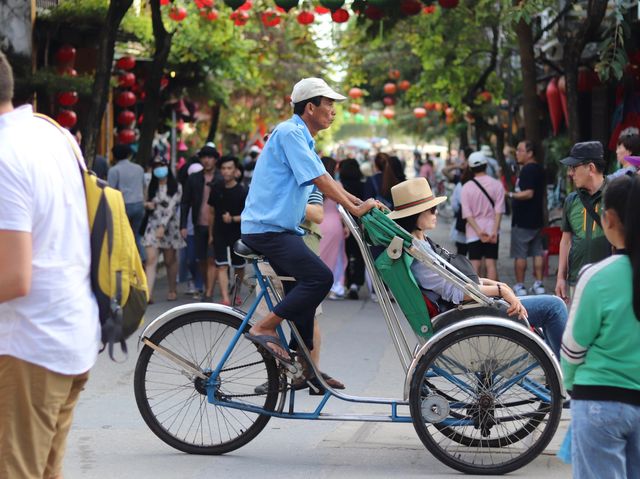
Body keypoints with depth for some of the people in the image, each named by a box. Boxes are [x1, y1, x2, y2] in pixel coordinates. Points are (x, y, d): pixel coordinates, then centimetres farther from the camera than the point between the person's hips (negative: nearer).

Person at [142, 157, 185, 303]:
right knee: (151, 259, -12)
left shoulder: (175, 187, -4)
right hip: (153, 225, 3)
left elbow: (171, 207, -13)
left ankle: (172, 290, 26)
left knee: (170, 260, 8)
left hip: (169, 226, -3)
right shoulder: (152, 186, 11)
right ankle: (148, 293, -20)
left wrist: (163, 226, -22)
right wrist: (148, 205, -3)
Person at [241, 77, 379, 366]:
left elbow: (327, 181, 20)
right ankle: (263, 329, -14)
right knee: (320, 278, -20)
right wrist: (354, 209, -17)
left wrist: (361, 203, 10)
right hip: (268, 228, -11)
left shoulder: (301, 137, 20)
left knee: (303, 291, 11)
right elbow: (320, 180, -19)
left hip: (279, 228, 11)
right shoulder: (290, 132, -13)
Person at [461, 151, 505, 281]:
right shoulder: (497, 185, -4)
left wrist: (479, 231, -11)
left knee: (475, 264, 2)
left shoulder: (466, 187, -3)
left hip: (473, 232, 0)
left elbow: (467, 214, -8)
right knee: (491, 263, 3)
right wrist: (494, 231, -10)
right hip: (491, 230, 0)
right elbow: (498, 211, -9)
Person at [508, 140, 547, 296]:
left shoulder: (527, 170, -17)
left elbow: (528, 193, -25)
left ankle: (519, 286, 1)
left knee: (519, 254, -2)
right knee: (537, 252, 10)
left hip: (522, 220, -9)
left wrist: (510, 195, -21)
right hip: (537, 219, 9)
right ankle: (538, 283, 12)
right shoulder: (540, 169, 13)